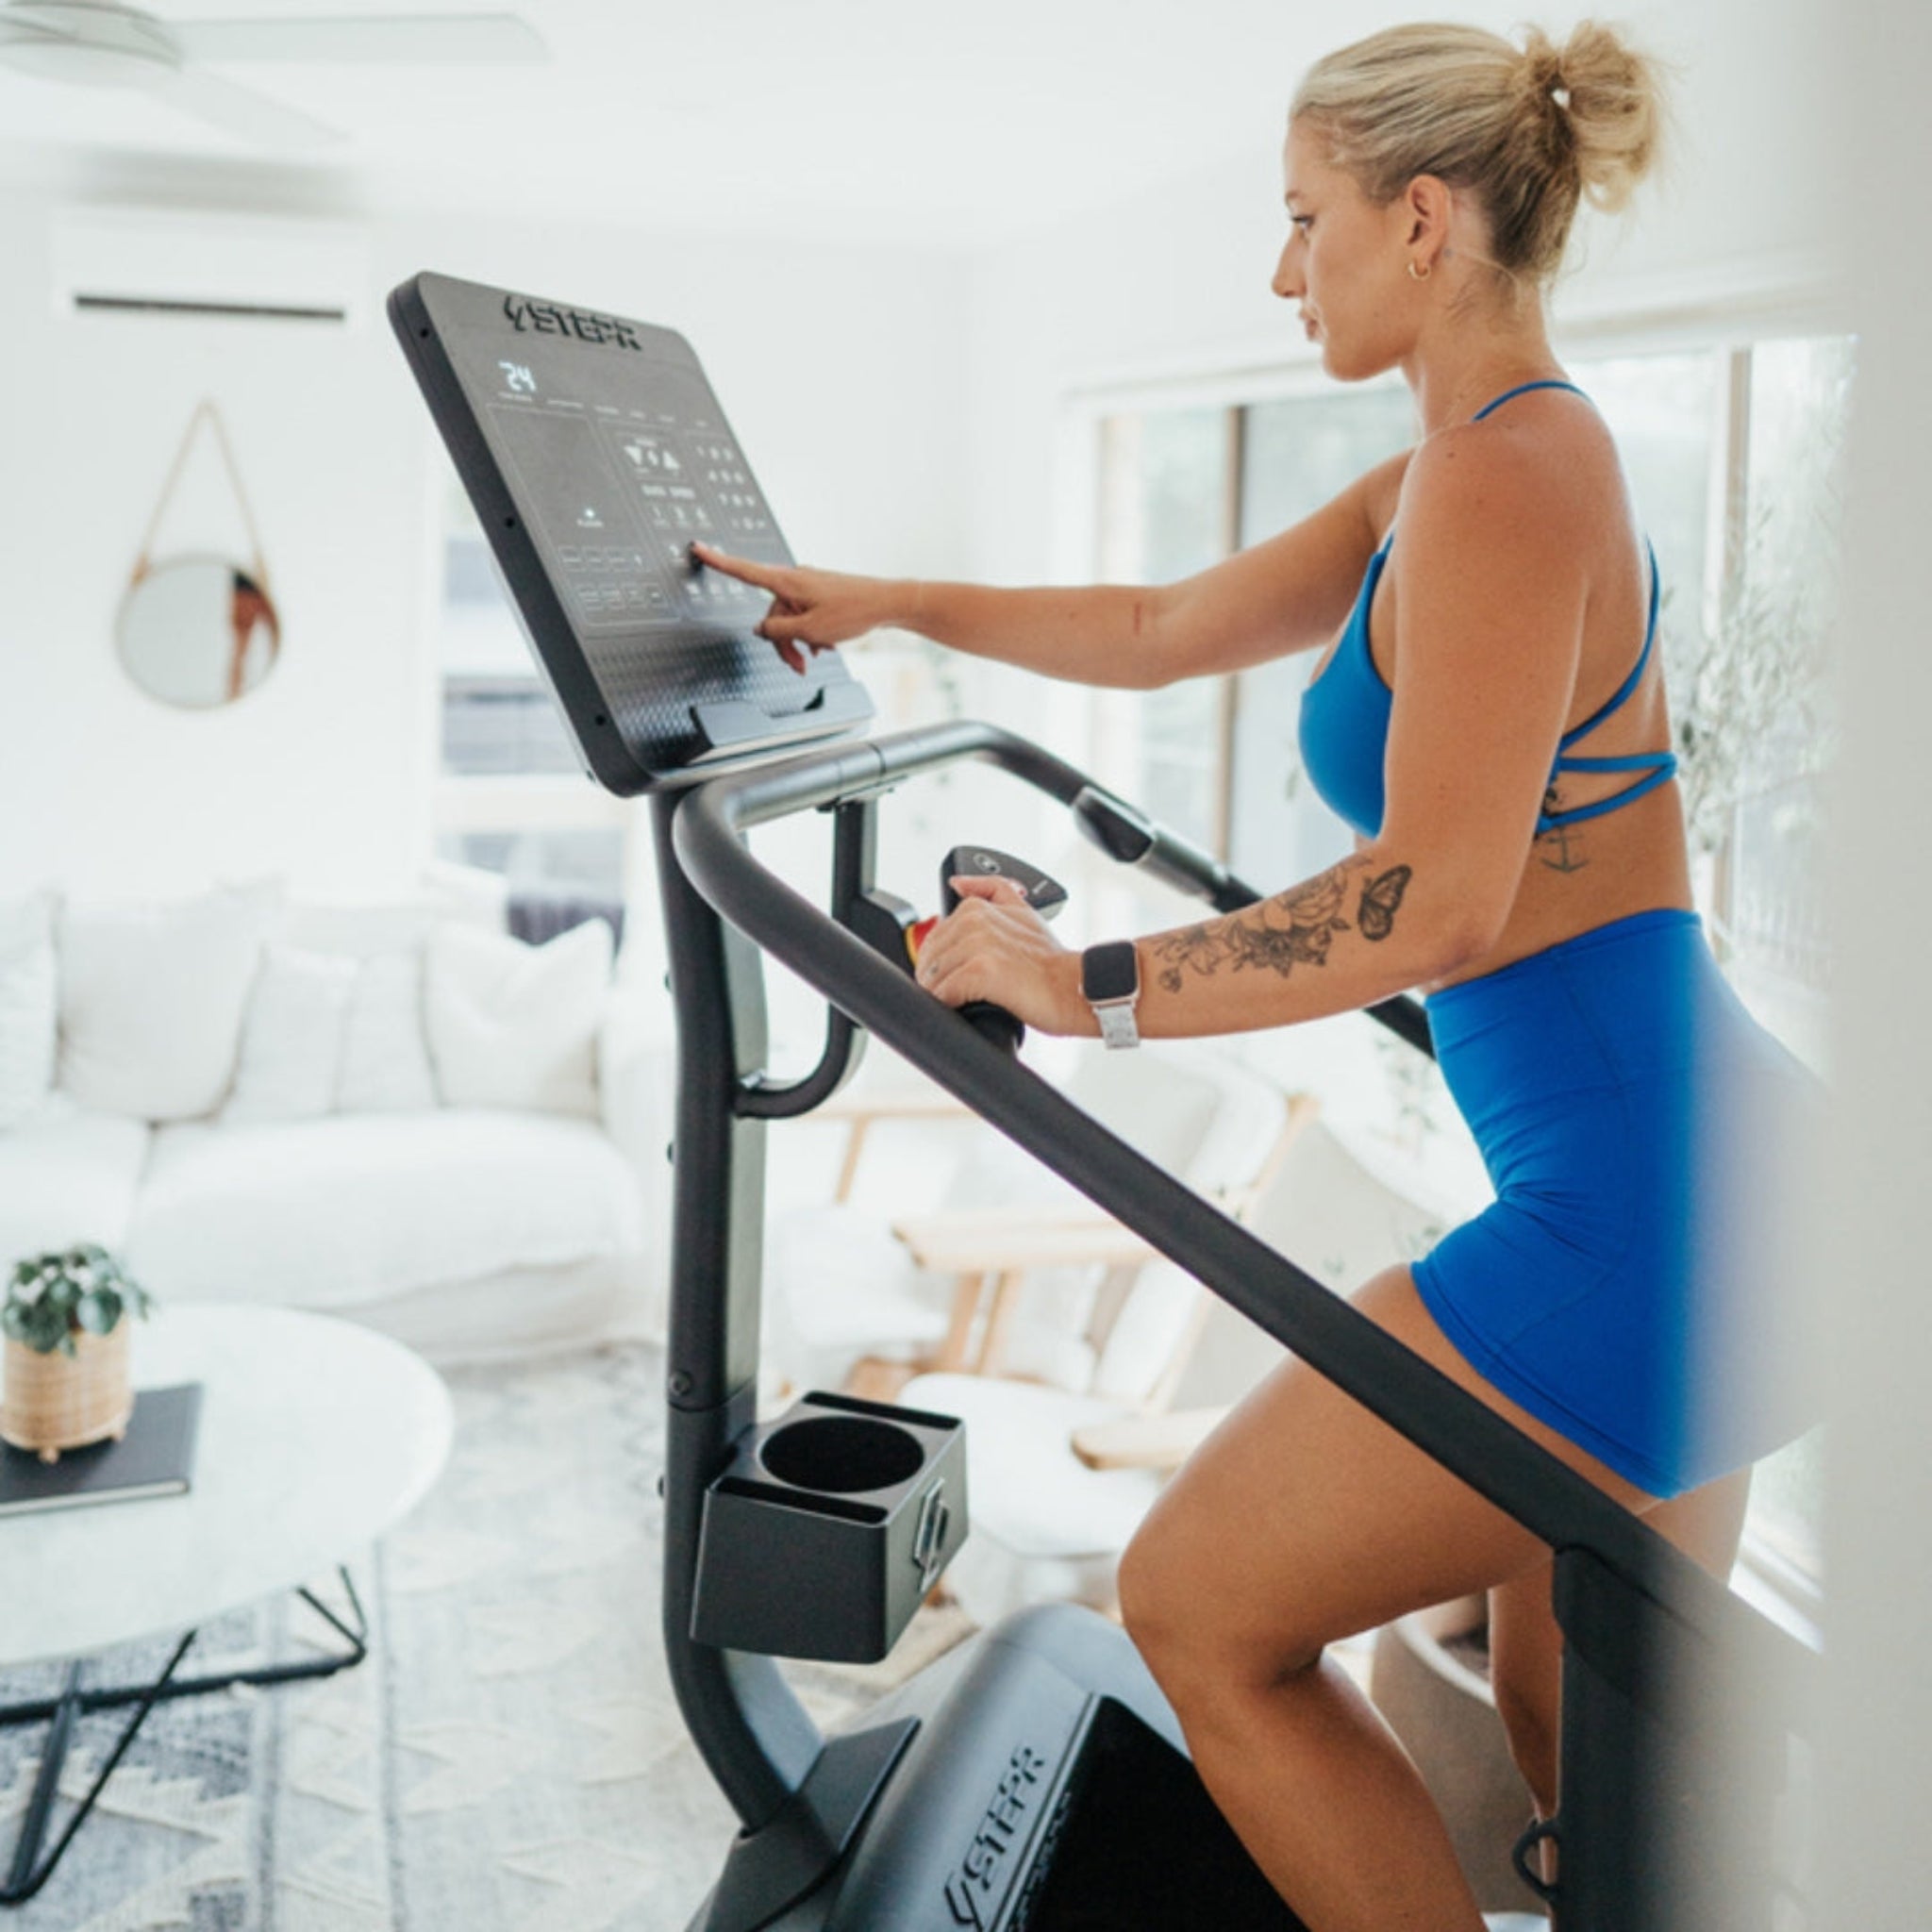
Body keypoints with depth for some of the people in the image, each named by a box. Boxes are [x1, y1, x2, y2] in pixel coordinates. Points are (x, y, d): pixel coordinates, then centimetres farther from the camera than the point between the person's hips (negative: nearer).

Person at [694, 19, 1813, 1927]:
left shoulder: (1507, 468, -16)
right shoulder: (1441, 480, 15)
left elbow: (1435, 897, -23)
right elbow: (1162, 630, 25)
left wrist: (1083, 985, -17)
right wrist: (889, 601, 30)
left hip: (1636, 1202, -10)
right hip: (1677, 1167, 10)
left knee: (1198, 1610, 3)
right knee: (1576, 1732, 24)